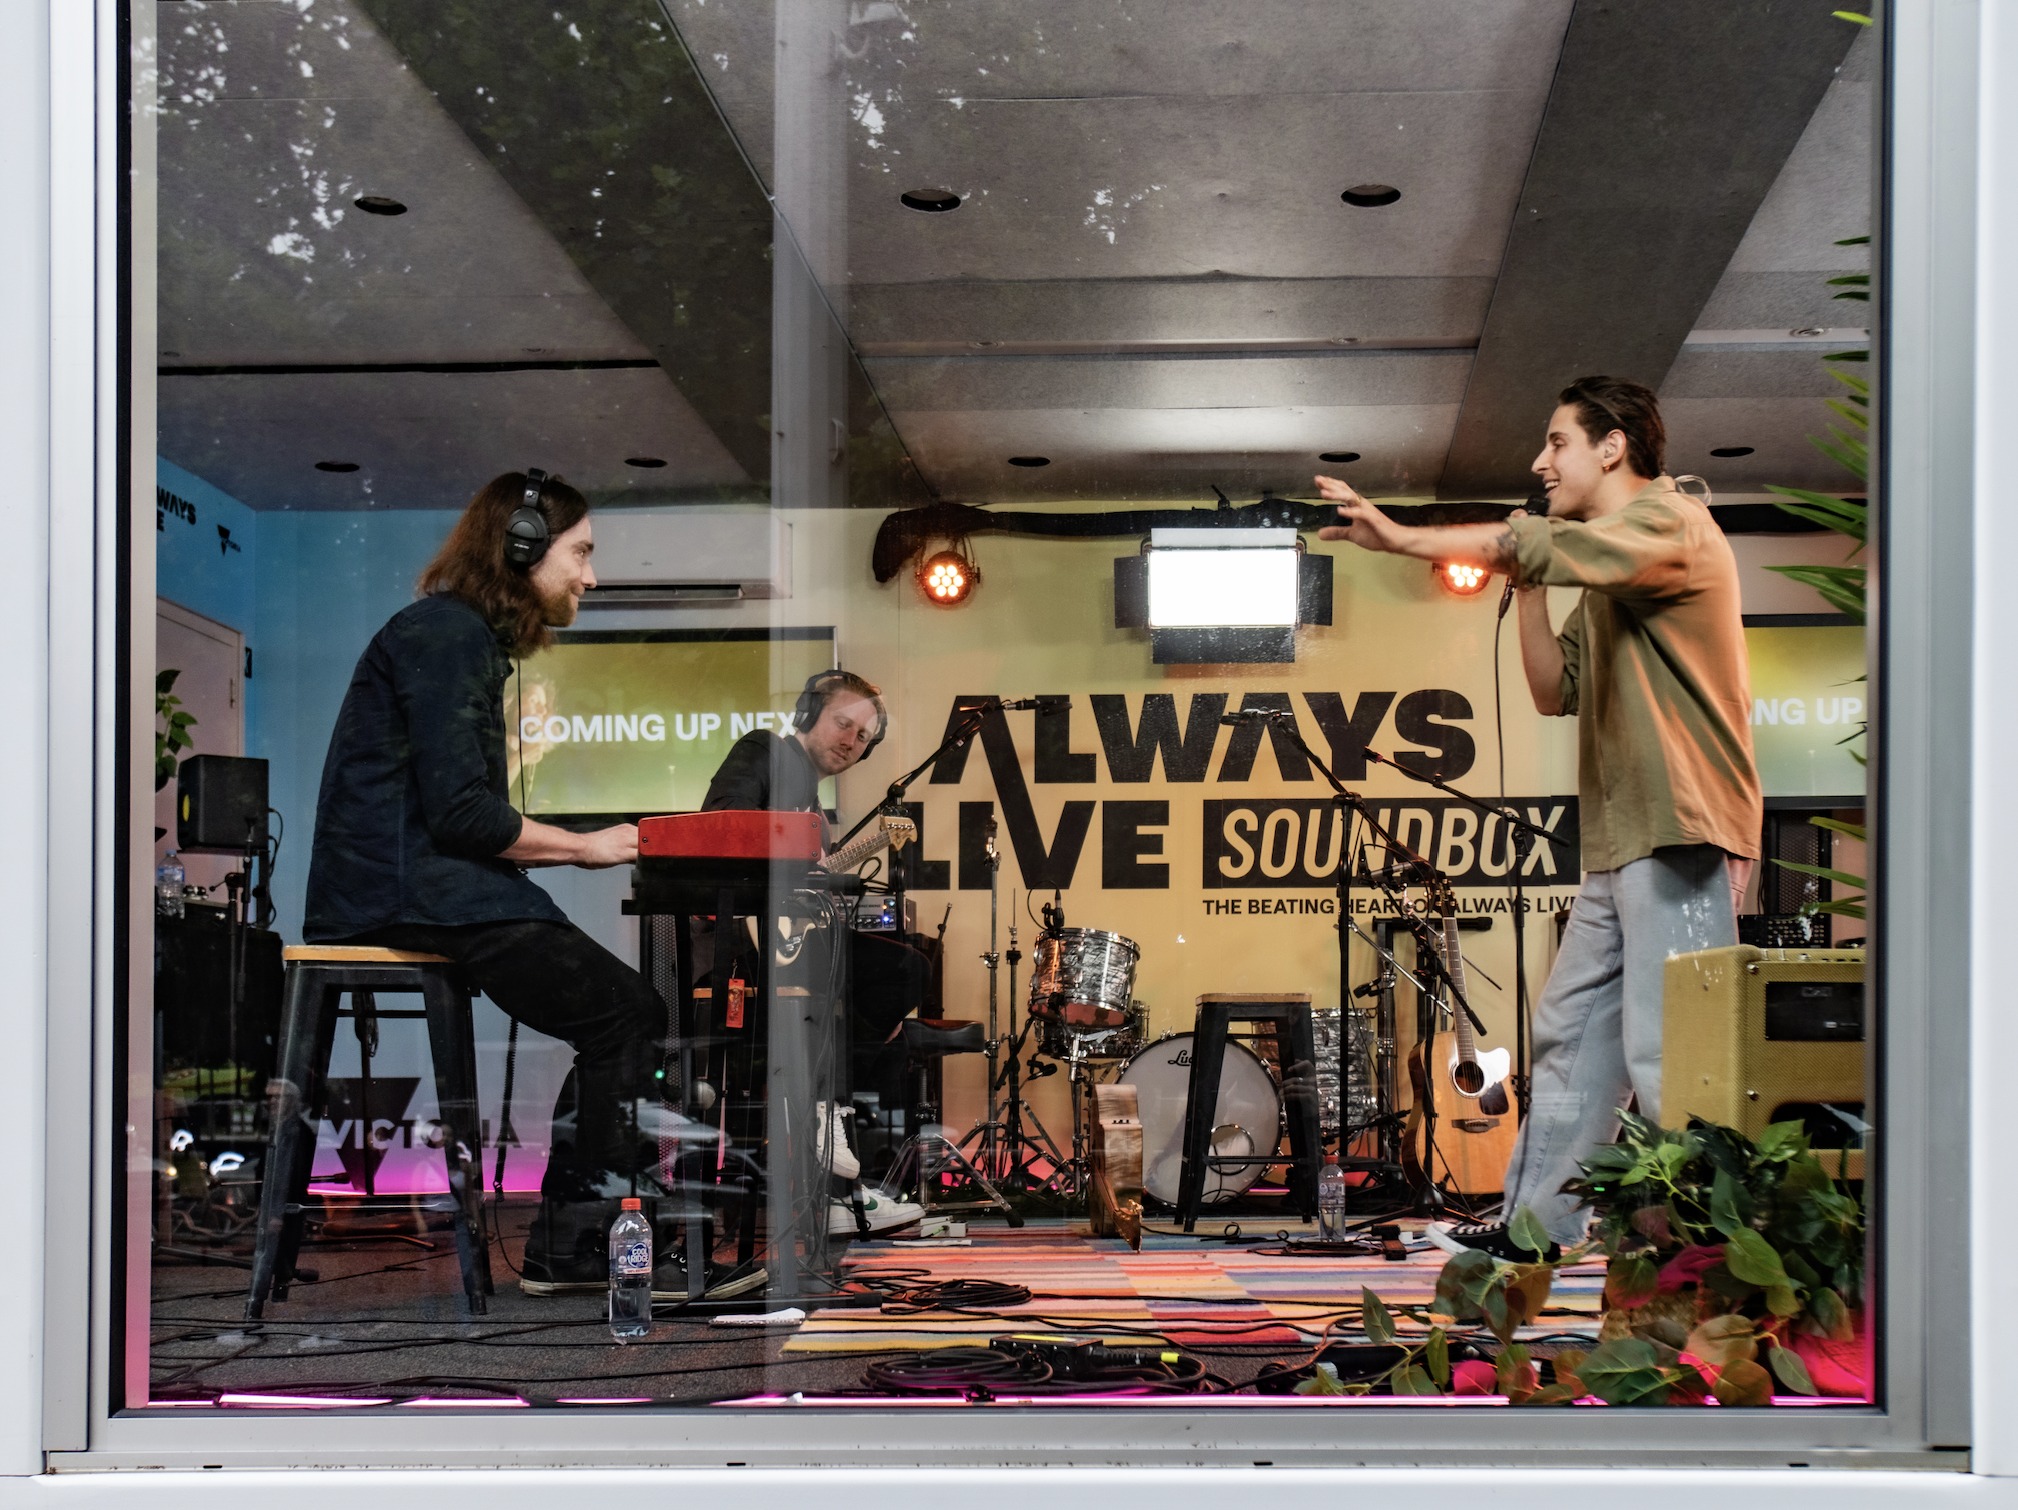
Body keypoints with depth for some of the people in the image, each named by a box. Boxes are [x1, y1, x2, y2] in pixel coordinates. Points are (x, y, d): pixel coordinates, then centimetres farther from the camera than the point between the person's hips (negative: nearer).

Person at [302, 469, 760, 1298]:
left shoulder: (466, 637, 22)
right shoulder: (444, 633, -11)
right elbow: (458, 811, -19)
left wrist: (581, 844, 10)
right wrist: (582, 845, -7)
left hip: (421, 885, 10)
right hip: (409, 894, -10)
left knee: (625, 1017, 2)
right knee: (629, 1015, -12)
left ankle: (570, 1243, -1)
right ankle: (574, 1243, -7)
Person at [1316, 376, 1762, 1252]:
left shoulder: (1668, 523, -7)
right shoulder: (1605, 574, 22)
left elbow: (1532, 546, -23)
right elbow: (1557, 692, 19)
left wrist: (1401, 540, -19)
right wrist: (1528, 588, 8)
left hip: (1681, 837, -10)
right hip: (1621, 847, 10)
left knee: (1666, 1053, -12)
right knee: (1569, 1031, 11)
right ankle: (1534, 1226, 17)